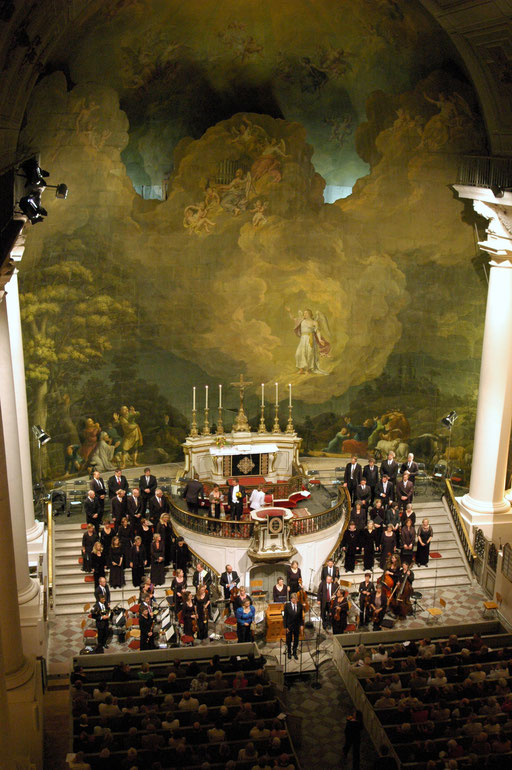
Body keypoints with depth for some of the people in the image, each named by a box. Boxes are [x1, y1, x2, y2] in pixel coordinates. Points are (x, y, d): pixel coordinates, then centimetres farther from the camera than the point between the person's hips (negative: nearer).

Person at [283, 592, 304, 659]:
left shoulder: (300, 605, -6)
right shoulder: (287, 605, -14)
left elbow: (301, 616, 2)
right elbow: (285, 617, -10)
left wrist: (302, 625, -2)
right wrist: (285, 627, -11)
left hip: (297, 626, 2)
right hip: (289, 626, -2)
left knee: (296, 640, 13)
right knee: (289, 640, 12)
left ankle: (294, 653, 31)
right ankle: (289, 653, 32)